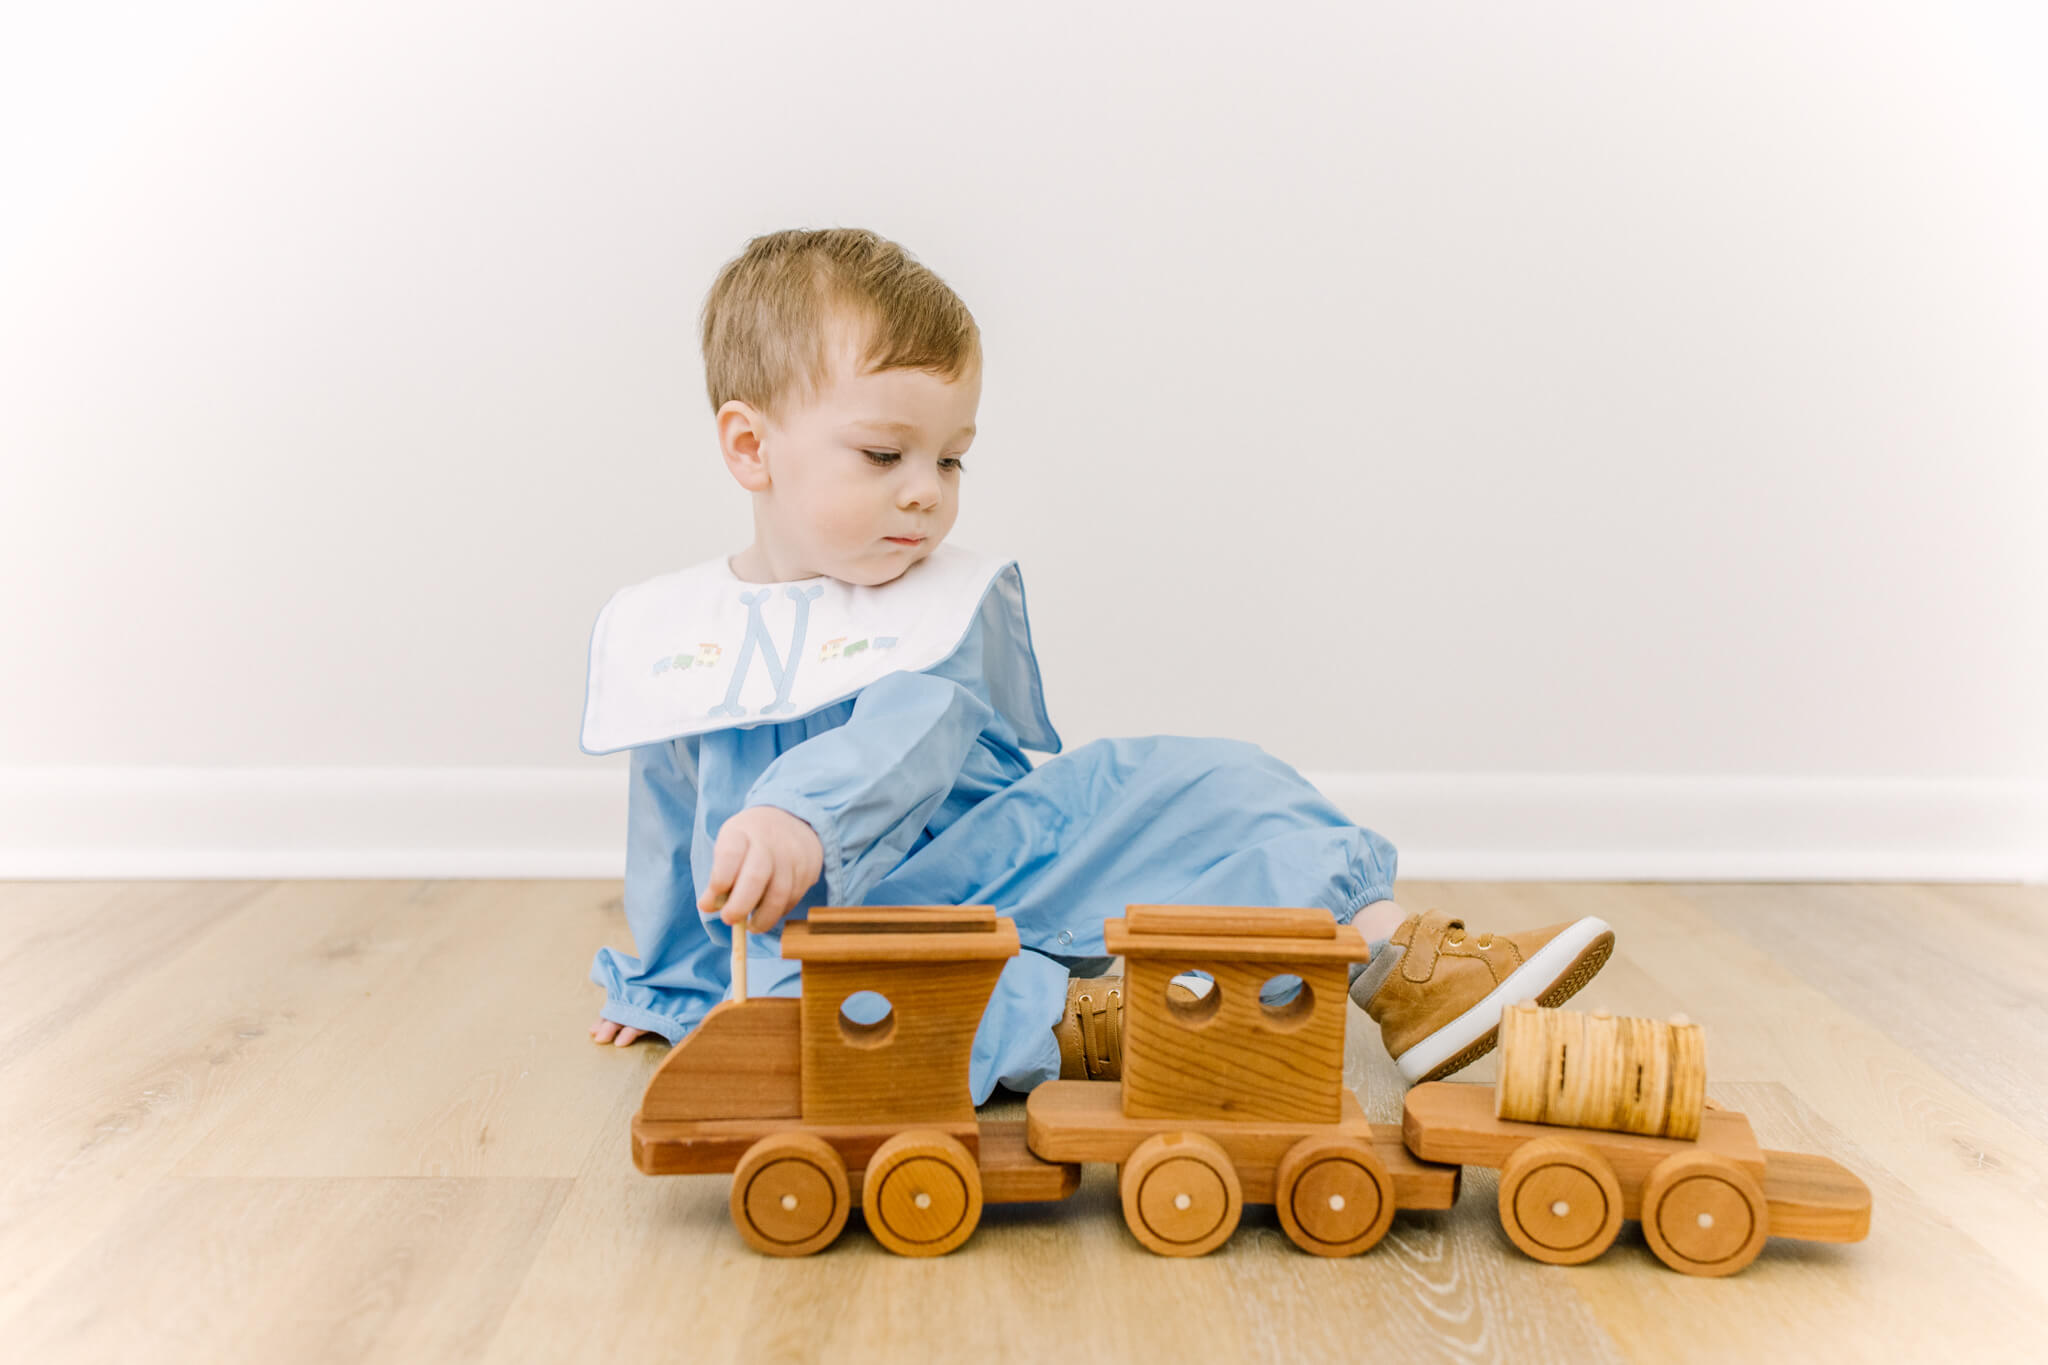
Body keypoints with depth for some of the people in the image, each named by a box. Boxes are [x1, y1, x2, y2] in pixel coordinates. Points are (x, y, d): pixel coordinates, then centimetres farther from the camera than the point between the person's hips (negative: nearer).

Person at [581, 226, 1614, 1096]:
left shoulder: (954, 606, 3)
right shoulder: (663, 630, 7)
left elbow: (910, 736, -19)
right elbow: (667, 825, 19)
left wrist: (801, 816, -39)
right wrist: (663, 984, 27)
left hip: (996, 869, 1)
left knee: (1185, 781, -18)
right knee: (793, 982, -37)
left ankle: (1401, 967, -25)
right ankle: (1079, 1024, -42)